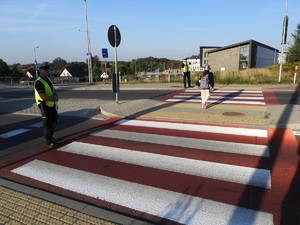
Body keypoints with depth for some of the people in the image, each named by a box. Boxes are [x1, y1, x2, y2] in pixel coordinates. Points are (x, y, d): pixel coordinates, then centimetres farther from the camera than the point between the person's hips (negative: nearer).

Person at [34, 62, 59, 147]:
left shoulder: (47, 79, 11)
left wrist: (55, 95, -9)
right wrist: (54, 99, -14)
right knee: (47, 123, 1)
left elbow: (53, 90, 14)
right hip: (44, 105, -9)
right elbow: (43, 97, -26)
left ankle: (49, 136, 37)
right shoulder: (39, 82, -19)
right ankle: (48, 141, 17)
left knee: (54, 121, 19)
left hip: (52, 104, 9)